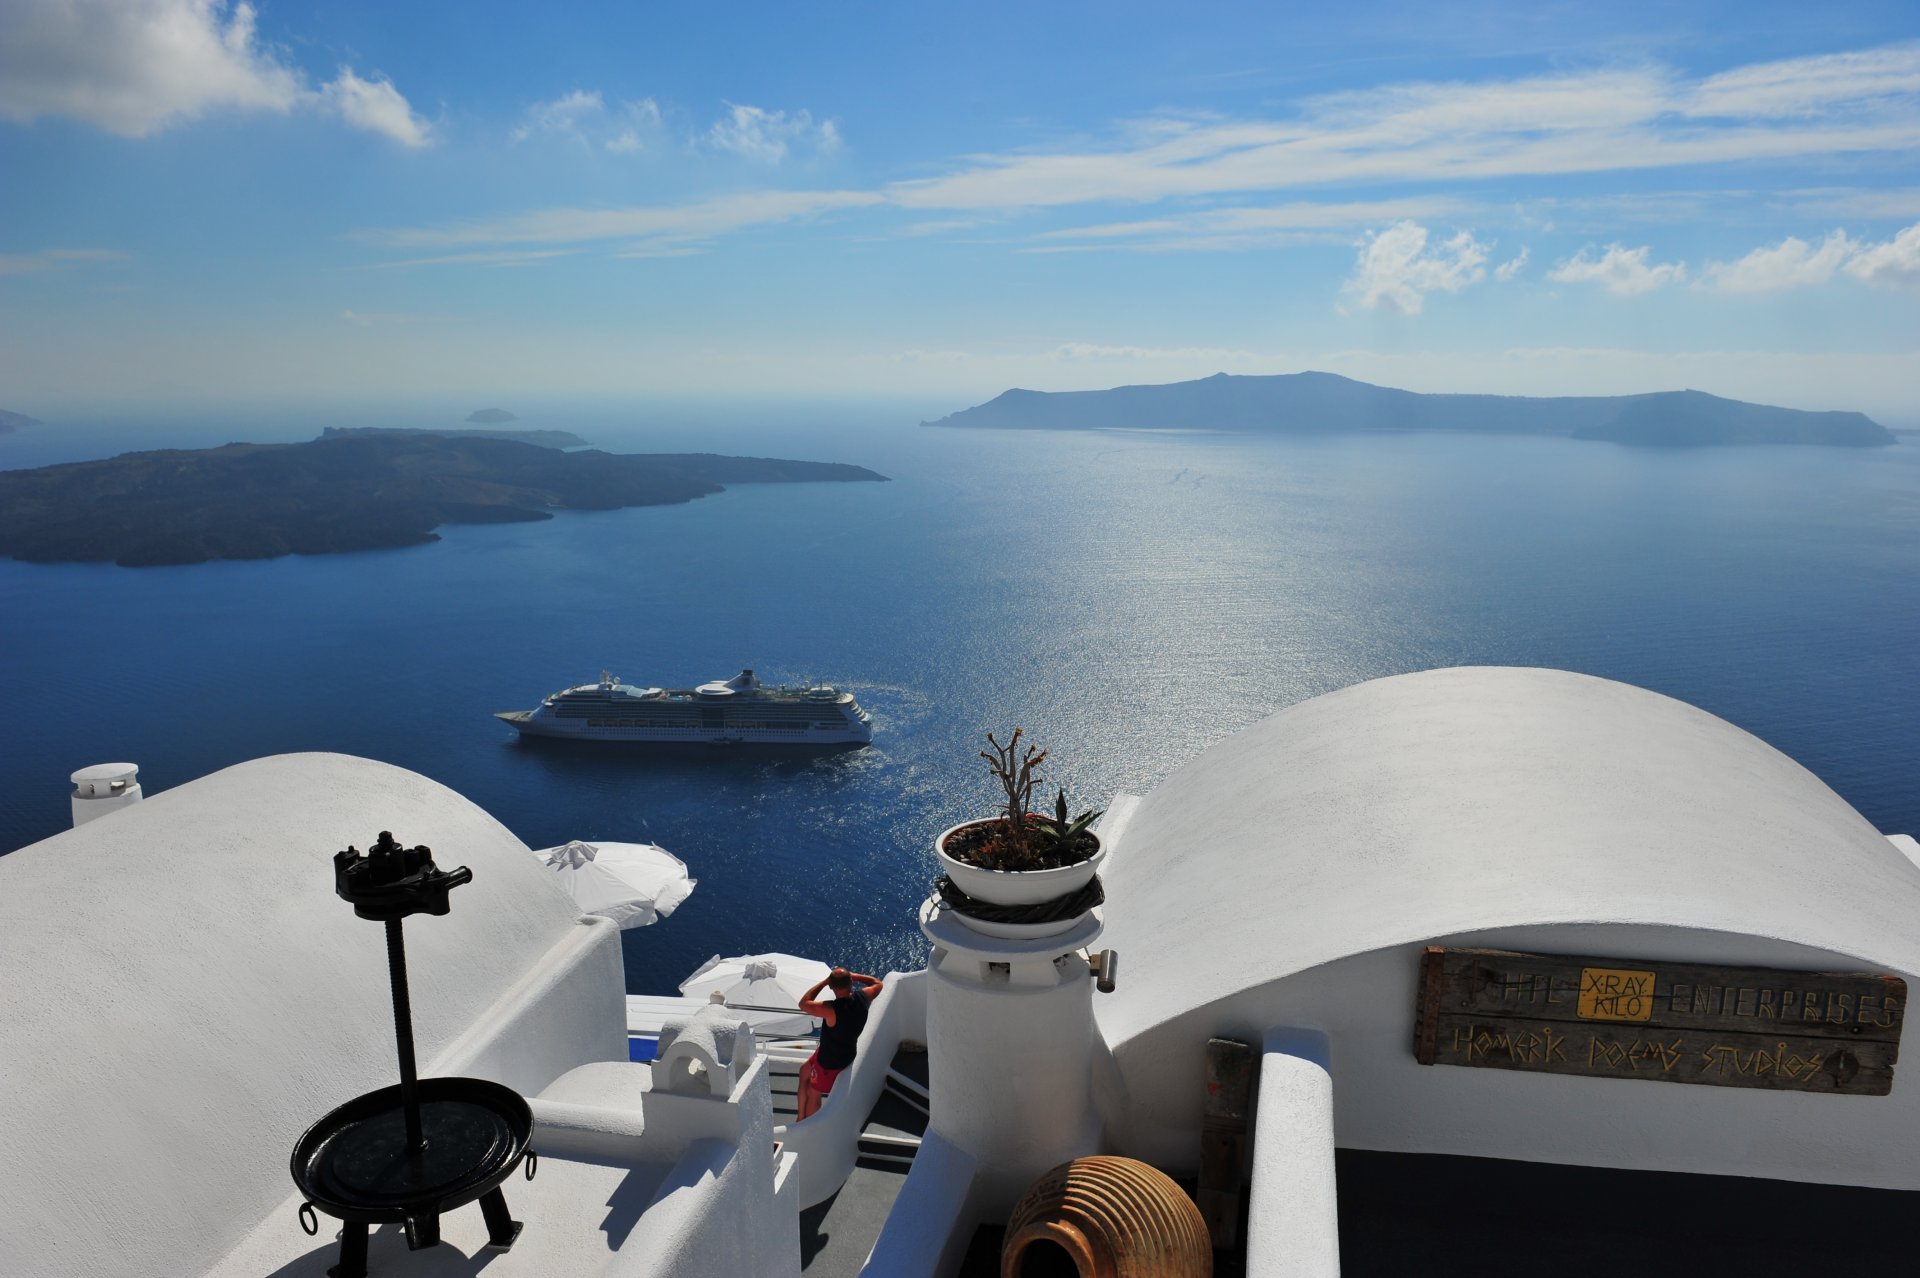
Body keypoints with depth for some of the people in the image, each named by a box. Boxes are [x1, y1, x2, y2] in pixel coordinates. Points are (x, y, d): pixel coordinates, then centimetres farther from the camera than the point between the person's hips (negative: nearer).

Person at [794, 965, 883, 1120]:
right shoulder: (861, 998, -19)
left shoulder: (831, 1009, -38)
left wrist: (824, 981, -21)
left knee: (813, 1094, 17)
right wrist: (853, 975, -2)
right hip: (847, 1050, 8)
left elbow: (803, 1003, -24)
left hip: (831, 1061, -7)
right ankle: (801, 1117, 38)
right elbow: (878, 983, 3)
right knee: (805, 1071, 27)